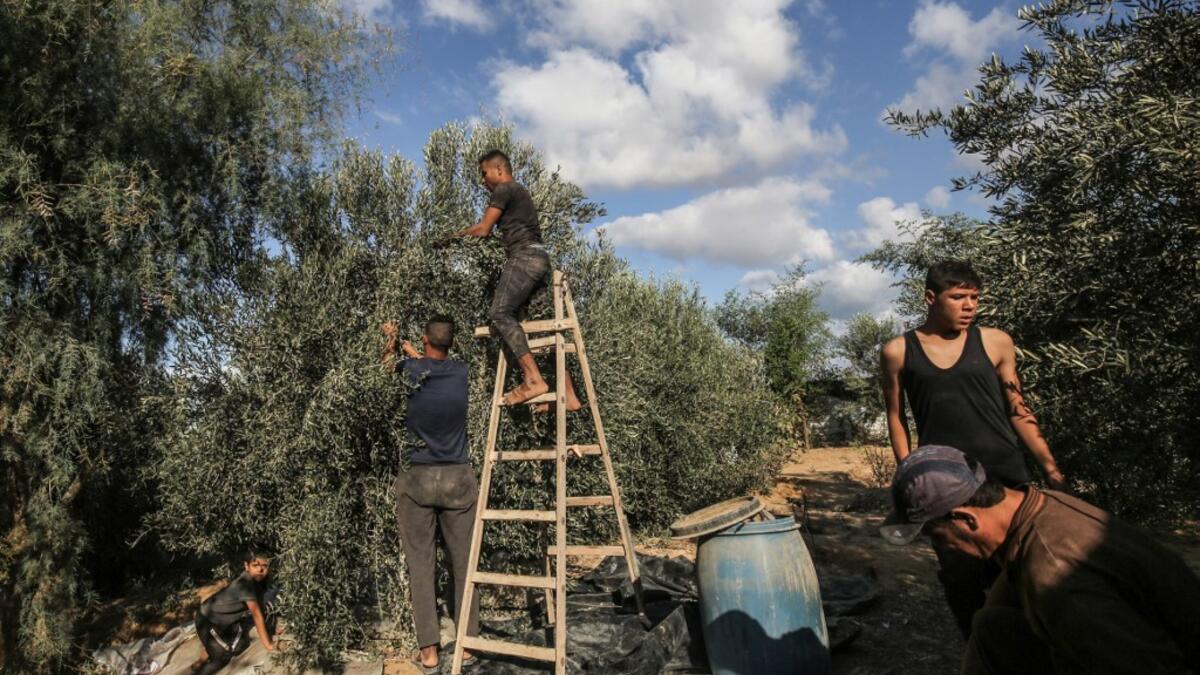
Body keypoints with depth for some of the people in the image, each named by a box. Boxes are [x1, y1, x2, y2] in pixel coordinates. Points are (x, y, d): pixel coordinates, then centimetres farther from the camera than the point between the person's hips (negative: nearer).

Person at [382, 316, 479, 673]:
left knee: (421, 566, 7)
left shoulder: (411, 370, -4)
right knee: (464, 564, 10)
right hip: (458, 479, 1)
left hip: (419, 479, -1)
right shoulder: (460, 371, 1)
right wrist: (408, 348, 40)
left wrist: (392, 341, 39)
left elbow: (389, 362, 21)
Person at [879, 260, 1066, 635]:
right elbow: (896, 417, 7)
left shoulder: (995, 343, 5)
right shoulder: (898, 352, 2)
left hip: (1005, 477, 1)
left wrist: (1051, 469, 2)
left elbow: (1018, 411, 9)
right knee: (960, 579, 5)